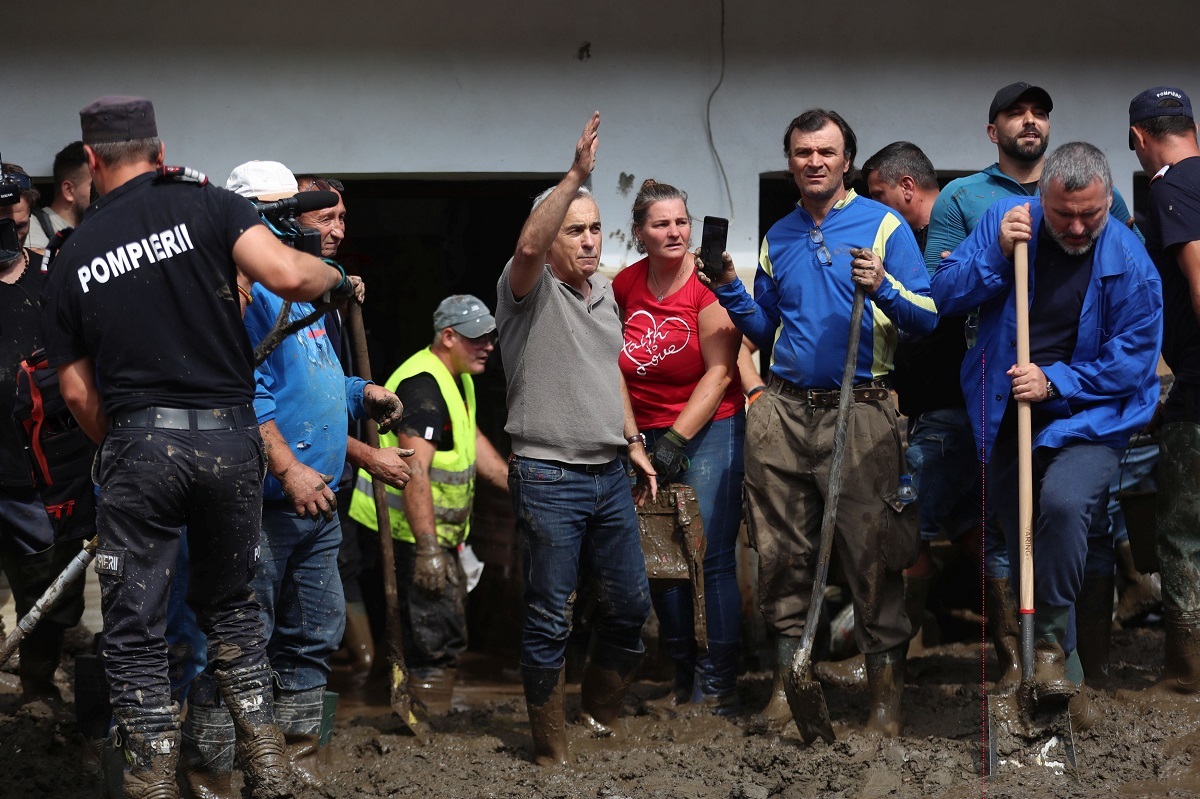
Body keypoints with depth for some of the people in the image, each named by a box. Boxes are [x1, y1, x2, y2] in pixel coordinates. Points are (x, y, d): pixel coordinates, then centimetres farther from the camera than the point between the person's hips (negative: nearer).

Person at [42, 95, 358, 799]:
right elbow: (286, 275, -15)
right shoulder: (205, 204, 0)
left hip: (139, 443, -1)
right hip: (230, 437, 1)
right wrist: (338, 279, 6)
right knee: (232, 604, 19)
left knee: (135, 628, 6)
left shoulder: (74, 258, 8)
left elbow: (79, 392, 10)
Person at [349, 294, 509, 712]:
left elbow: (473, 441, 27)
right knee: (435, 635, -12)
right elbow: (415, 471, -28)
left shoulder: (458, 379, 13)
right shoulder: (423, 387, -22)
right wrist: (429, 548, -32)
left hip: (439, 530, 11)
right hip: (407, 532, -11)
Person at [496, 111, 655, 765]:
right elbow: (528, 245, -31)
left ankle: (600, 710, 30)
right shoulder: (528, 288, -8)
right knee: (549, 618, -2)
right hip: (548, 477, -7)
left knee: (629, 603, 11)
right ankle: (550, 747, 7)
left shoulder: (604, 290, 15)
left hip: (609, 474, 7)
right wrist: (576, 174, -36)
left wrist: (634, 442, 21)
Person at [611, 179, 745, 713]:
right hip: (647, 436, 5)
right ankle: (683, 675, 17)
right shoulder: (625, 286, 5)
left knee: (712, 558, -9)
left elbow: (720, 372, -13)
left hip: (709, 429, -5)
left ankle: (718, 686, -5)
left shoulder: (708, 284, -10)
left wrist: (677, 440, -16)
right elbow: (616, 364, 18)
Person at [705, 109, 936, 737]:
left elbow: (926, 318, -2)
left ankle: (886, 691, -3)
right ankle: (786, 680, 14)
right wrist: (729, 290, 9)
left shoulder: (883, 225, 2)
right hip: (783, 411, 4)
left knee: (872, 554, -7)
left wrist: (883, 288, -20)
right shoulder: (777, 238, 16)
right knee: (781, 552, 5)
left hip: (858, 409, -4)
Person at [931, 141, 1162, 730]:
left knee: (1063, 502, -33)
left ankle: (1051, 639, -15)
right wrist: (998, 253, -19)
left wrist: (1055, 381, -18)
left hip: (1085, 421, -4)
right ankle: (1065, 680, 21)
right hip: (1004, 418, 4)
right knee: (1021, 543, 8)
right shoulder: (1006, 221, -3)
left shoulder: (1130, 262, -11)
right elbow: (944, 296, -5)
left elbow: (1133, 361, -10)